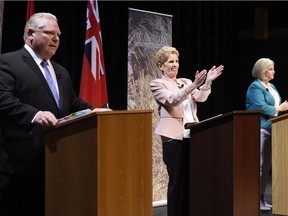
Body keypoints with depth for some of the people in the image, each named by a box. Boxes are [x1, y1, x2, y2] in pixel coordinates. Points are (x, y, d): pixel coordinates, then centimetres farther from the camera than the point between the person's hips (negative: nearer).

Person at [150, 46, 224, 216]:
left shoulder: (186, 82, 19)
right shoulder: (157, 84, 2)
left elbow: (200, 98, 4)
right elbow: (173, 99, -16)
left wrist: (207, 82, -13)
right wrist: (193, 85, -27)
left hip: (193, 136, 5)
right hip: (174, 137, -5)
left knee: (191, 180, 5)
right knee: (177, 181, -4)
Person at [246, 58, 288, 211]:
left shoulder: (271, 87, 19)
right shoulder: (255, 87, -9)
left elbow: (275, 104, 22)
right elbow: (261, 107, -20)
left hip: (270, 129, 9)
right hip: (259, 129, -9)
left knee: (266, 166, 9)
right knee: (258, 165, -9)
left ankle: (261, 198, 15)